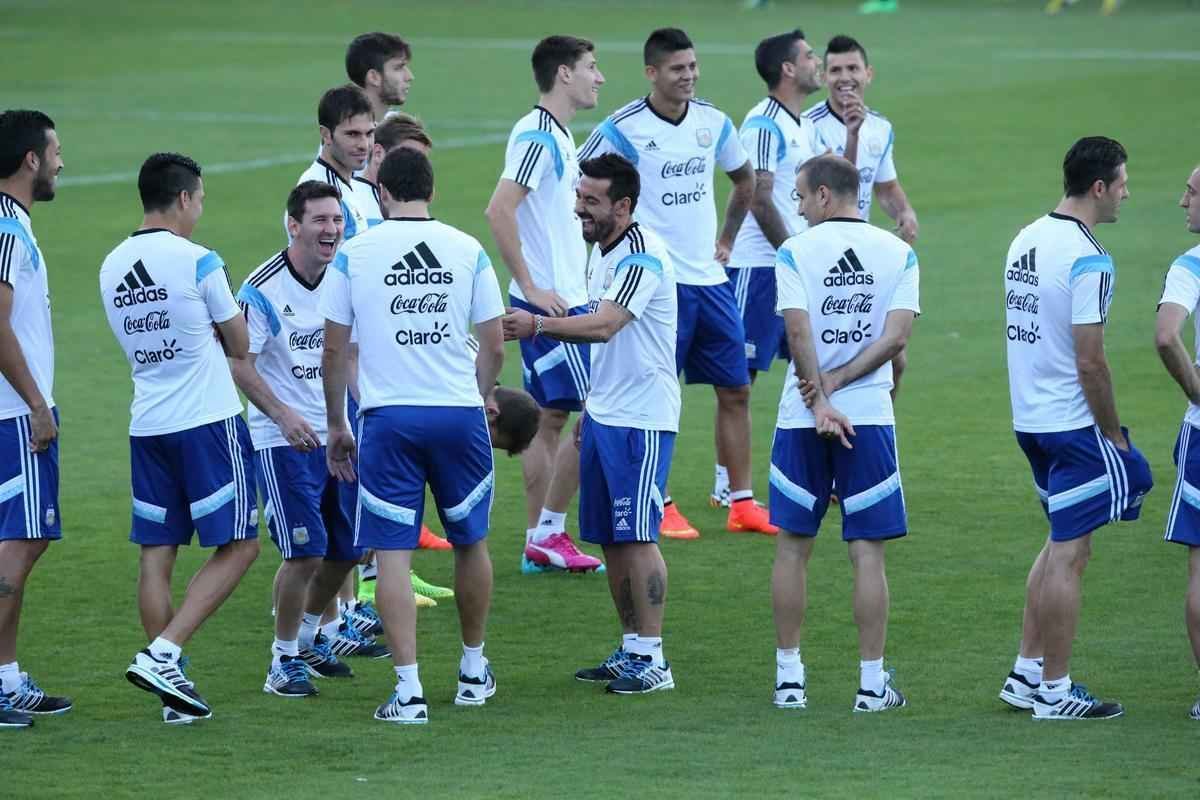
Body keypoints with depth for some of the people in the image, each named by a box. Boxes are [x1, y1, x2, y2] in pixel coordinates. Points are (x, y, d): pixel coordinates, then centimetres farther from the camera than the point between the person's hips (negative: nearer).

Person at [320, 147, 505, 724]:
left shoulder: (353, 254, 0)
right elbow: (494, 347, 5)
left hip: (387, 417, -2)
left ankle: (409, 690, -7)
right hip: (460, 414, 2)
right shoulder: (468, 251, 3)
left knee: (392, 552, 0)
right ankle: (474, 671, 31)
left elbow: (333, 350, 2)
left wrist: (335, 426, 13)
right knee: (470, 541, 19)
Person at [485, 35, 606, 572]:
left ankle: (539, 542, 13)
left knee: (550, 418, 10)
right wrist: (532, 288, -21)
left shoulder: (557, 136, 14)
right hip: (550, 302, -9)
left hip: (562, 300, 9)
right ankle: (549, 533, -1)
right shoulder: (537, 136, -16)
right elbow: (499, 212, -24)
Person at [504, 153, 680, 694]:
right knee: (609, 538, 10)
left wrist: (539, 325, -31)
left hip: (641, 419, -9)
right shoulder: (601, 252, 13)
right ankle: (630, 650, 18)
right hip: (604, 415, 9)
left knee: (636, 536, -9)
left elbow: (604, 326, -28)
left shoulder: (643, 257, -17)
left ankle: (652, 659, -4)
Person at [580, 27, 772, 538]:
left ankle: (742, 504, 14)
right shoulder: (623, 129, -10)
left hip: (710, 279, 6)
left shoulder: (713, 123, 6)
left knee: (735, 391, 7)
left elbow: (745, 180, 24)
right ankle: (660, 509, 7)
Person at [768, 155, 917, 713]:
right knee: (868, 552, 3)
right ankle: (872, 683, 3)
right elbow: (896, 335, -6)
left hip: (801, 418, -1)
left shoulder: (795, 252, -3)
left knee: (793, 545, 9)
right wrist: (835, 384, -6)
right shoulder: (898, 253, 3)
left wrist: (818, 399, -13)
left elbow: (799, 331, -13)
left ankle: (789, 677, 12)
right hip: (870, 416, 1)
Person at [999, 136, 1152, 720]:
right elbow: (1090, 363, -21)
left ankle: (1027, 673, 22)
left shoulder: (1025, 240, 9)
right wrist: (1115, 435, -9)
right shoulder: (1089, 260, -18)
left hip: (1029, 419, 9)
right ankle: (1054, 690, 3)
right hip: (1073, 425, -9)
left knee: (1061, 542, 20)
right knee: (1069, 553, -2)